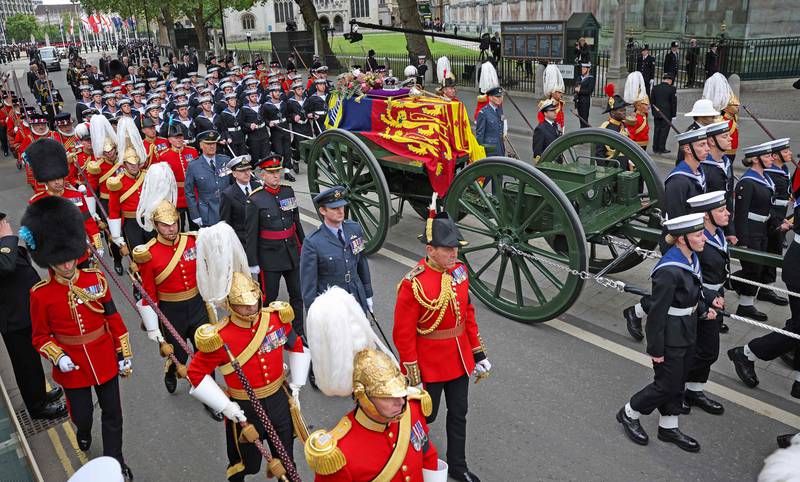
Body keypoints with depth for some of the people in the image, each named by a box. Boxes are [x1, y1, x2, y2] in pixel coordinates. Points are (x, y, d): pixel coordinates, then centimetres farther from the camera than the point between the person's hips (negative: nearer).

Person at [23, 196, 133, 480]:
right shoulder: (40, 293, -12)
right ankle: (84, 431, 52)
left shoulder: (95, 279, -8)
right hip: (72, 365, -1)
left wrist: (124, 355, 2)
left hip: (105, 359, 1)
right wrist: (58, 357, -18)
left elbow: (114, 319, -1)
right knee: (81, 415, 14)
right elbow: (40, 336, -1)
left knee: (112, 413, 10)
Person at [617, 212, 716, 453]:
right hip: (670, 338, -8)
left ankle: (668, 427, 38)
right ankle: (629, 413, 29)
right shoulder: (669, 271, -29)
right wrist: (656, 349, -17)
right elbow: (658, 312, -23)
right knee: (666, 385, 7)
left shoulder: (692, 259, -2)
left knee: (677, 383, 20)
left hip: (687, 334, 8)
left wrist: (703, 309, 0)